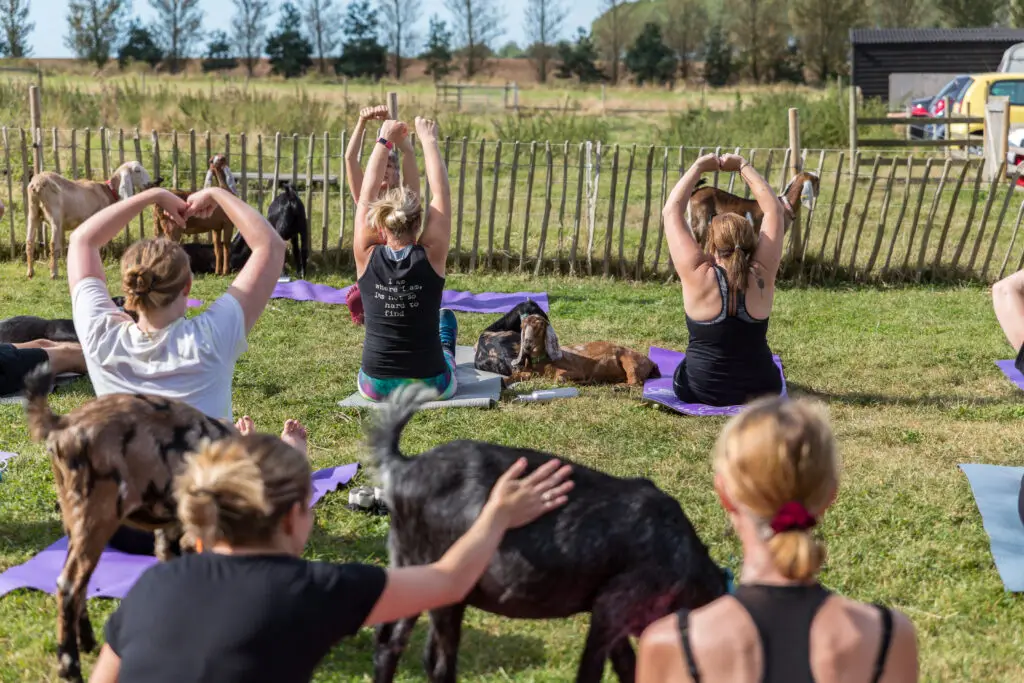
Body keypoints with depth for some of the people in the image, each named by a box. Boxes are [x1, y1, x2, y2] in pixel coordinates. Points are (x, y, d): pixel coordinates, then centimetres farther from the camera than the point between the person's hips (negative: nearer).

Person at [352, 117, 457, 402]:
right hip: (430, 387, -1)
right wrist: (428, 140, 6)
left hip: (376, 388, 1)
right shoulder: (431, 257, -13)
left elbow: (367, 194, 2)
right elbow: (441, 193, -4)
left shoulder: (367, 257, -10)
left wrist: (385, 141, 12)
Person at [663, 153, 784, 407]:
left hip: (700, 391, -1)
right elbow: (774, 209, -2)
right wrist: (743, 166, 2)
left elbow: (672, 211, -9)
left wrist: (699, 167, -1)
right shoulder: (762, 277, -13)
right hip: (762, 391, 1)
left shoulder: (698, 276, -18)